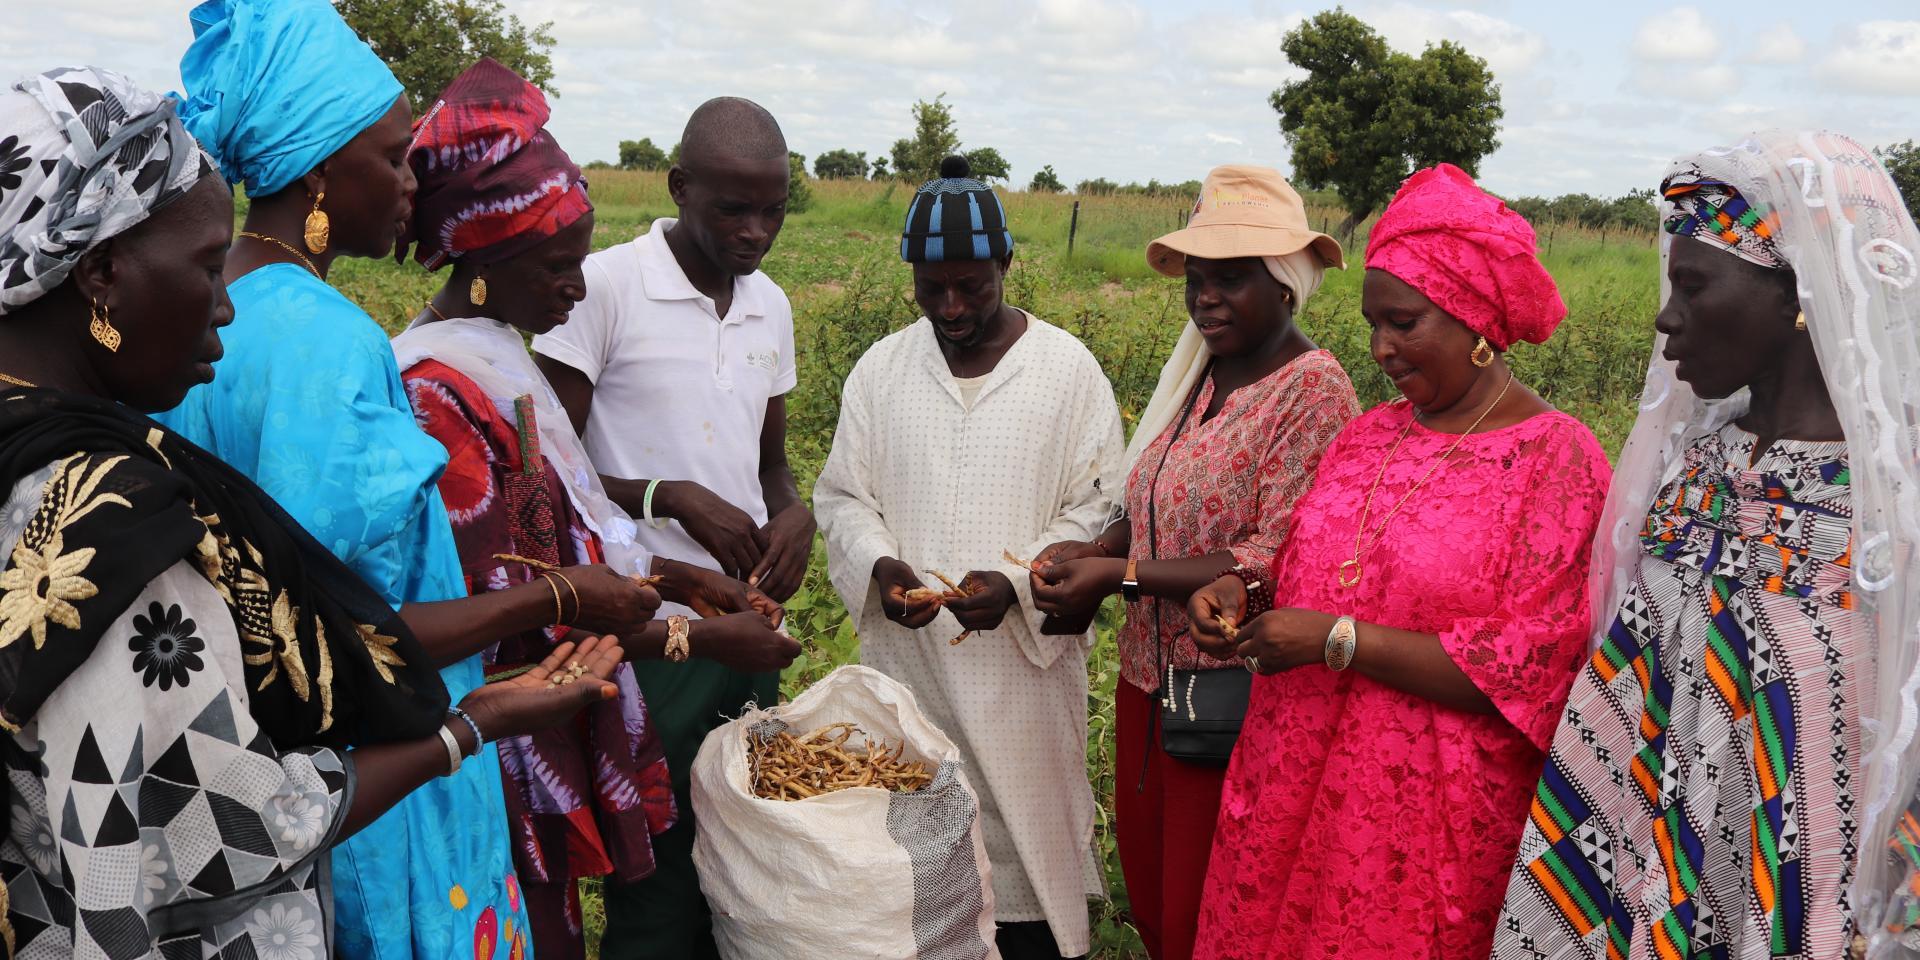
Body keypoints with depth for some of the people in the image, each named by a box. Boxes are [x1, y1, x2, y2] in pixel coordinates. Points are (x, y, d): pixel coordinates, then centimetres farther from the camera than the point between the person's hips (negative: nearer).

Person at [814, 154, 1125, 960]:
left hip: (1024, 667, -2)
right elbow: (841, 496, 8)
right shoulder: (881, 368, 4)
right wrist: (878, 565, -13)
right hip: (907, 660, 2)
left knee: (1025, 827, 6)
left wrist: (1017, 584, -19)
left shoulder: (1069, 369, -4)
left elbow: (1096, 511, -4)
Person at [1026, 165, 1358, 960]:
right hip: (1150, 676, 7)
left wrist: (1122, 576, -21)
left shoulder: (1312, 391, -16)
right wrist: (1091, 551, -4)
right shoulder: (1195, 374, 7)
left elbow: (1280, 562, -21)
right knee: (1147, 893, 20)